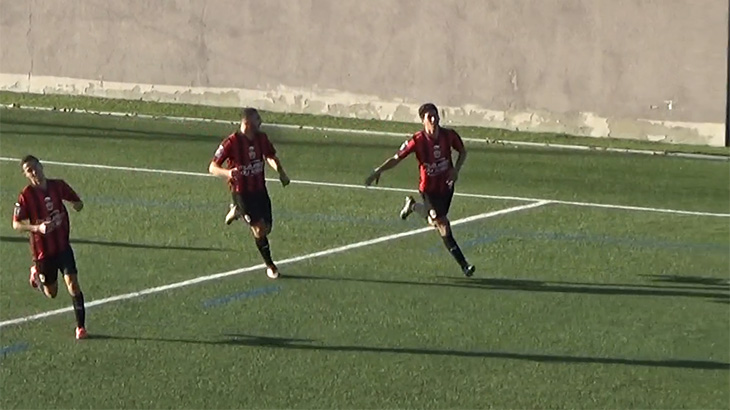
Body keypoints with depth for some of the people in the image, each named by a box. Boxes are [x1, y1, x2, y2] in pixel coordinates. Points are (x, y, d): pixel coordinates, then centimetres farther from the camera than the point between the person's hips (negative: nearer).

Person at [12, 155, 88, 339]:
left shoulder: (58, 186, -4)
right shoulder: (26, 196, -15)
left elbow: (77, 202, 12)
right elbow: (16, 224, -12)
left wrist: (77, 205, -14)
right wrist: (37, 228, -29)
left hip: (63, 246, 2)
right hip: (43, 250, -2)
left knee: (73, 284, -12)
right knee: (51, 293, 11)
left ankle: (80, 326, 0)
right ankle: (36, 275, 43)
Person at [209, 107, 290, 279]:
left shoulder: (261, 138, -1)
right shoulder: (231, 142, -20)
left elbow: (270, 156, 20)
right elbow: (212, 167, -18)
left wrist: (281, 172, 2)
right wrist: (227, 172, -39)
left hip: (260, 189, 6)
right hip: (241, 192, -6)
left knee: (267, 229, 8)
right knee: (259, 229, -12)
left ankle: (237, 211, 32)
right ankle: (270, 265, 11)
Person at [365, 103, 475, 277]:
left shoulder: (449, 135, -12)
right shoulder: (418, 140, -21)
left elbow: (462, 151, 7)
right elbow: (397, 158, -14)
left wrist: (456, 169, -10)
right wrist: (378, 171, -24)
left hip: (446, 185, 4)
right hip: (429, 188, -4)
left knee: (435, 222, 20)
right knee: (443, 226, -7)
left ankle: (412, 206, 49)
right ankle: (464, 265, -1)